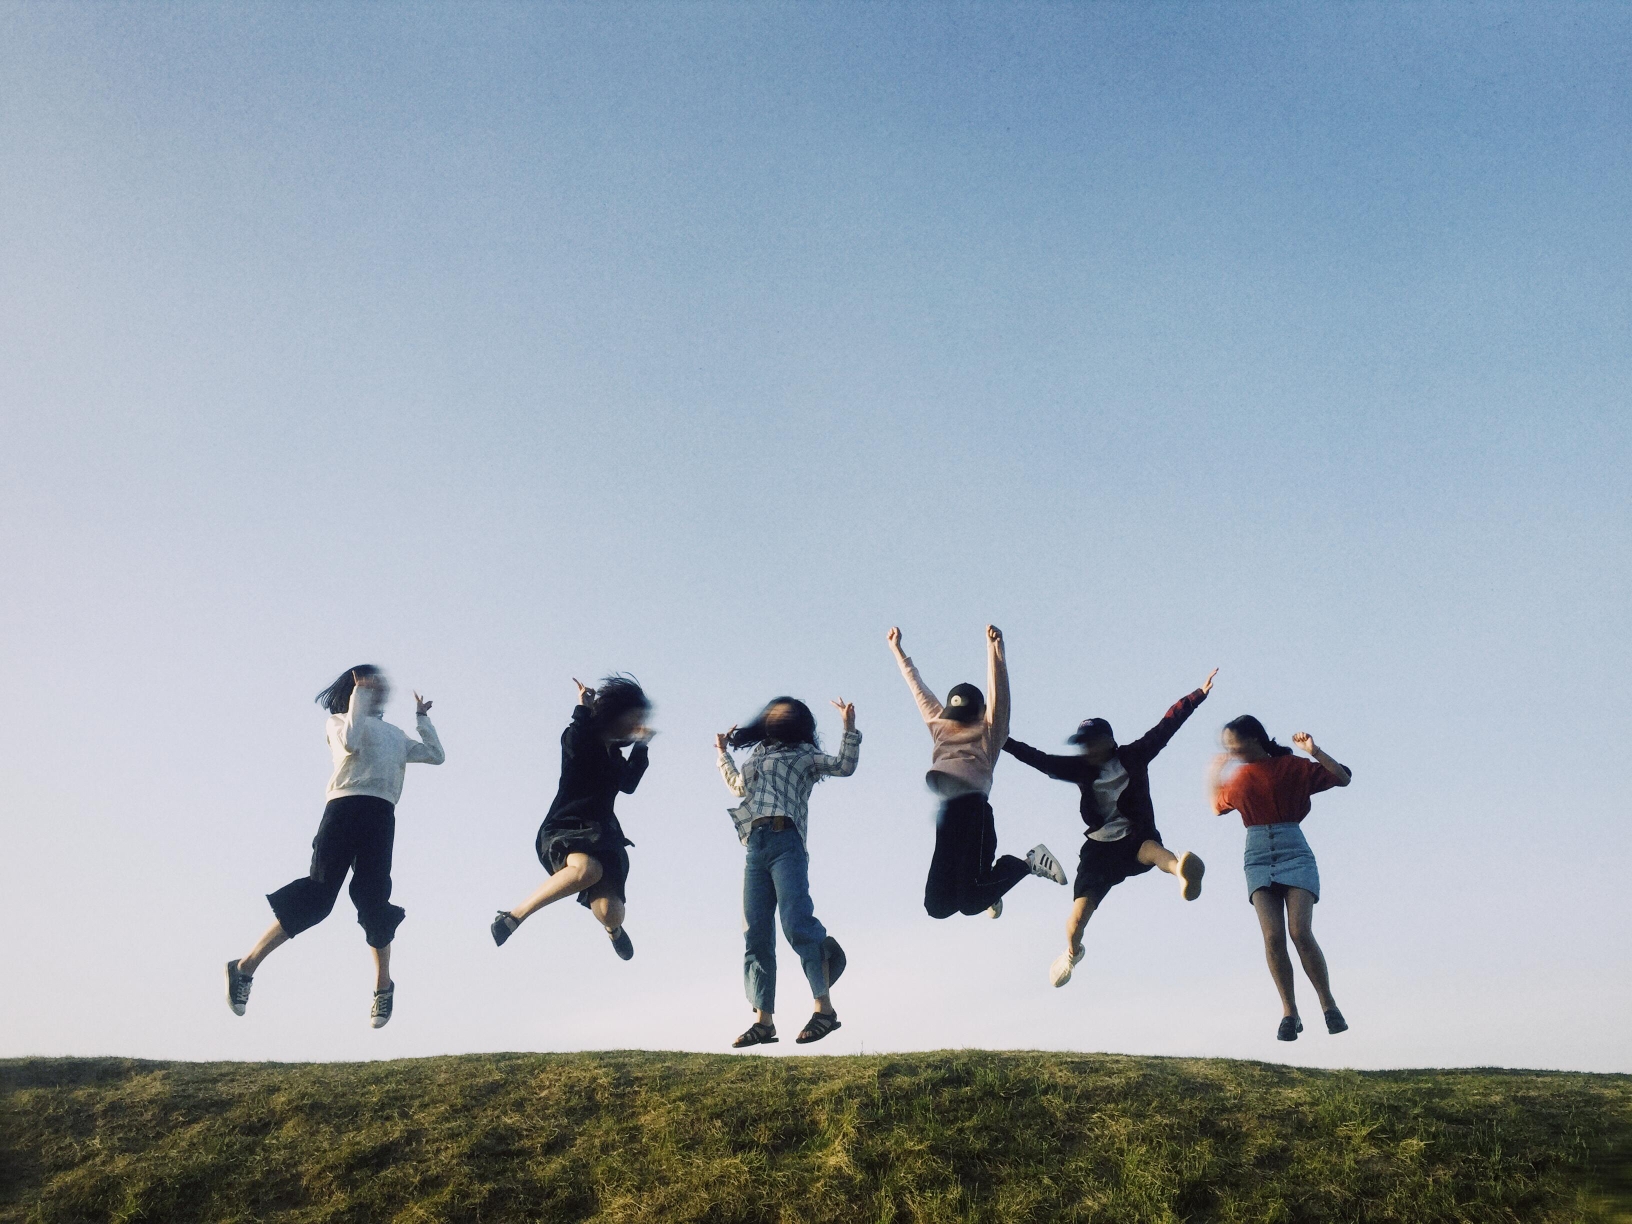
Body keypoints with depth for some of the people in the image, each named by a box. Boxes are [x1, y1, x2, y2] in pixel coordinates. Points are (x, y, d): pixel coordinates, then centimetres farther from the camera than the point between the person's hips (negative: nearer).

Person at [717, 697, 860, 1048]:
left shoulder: (804, 753, 14)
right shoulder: (757, 753, 29)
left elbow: (844, 766, 0)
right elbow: (739, 785, 47)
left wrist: (849, 728, -6)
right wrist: (723, 753, 51)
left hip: (786, 842, -6)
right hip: (756, 847, 6)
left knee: (796, 923, -20)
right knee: (756, 935, -1)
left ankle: (824, 1008, -20)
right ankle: (764, 1020, -1)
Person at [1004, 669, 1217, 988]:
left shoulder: (1134, 756, 2)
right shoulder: (1081, 769, 7)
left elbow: (1167, 725, -2)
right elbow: (1038, 759, 6)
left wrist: (1198, 694, -6)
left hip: (1137, 838, -2)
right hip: (1100, 847, 2)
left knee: (1153, 849, -40)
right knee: (1077, 918, -7)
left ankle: (1183, 870, -73)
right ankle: (1071, 952, 24)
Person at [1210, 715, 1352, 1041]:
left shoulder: (1292, 766, 1)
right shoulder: (1236, 777, 13)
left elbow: (1343, 778, -2)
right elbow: (1218, 806, 31)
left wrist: (1315, 752, -14)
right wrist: (1212, 777, 18)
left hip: (1294, 853, -3)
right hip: (1258, 858, 3)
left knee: (1300, 932, -16)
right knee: (1273, 937, -12)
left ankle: (1329, 1006, 0)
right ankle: (1289, 1012, -3)